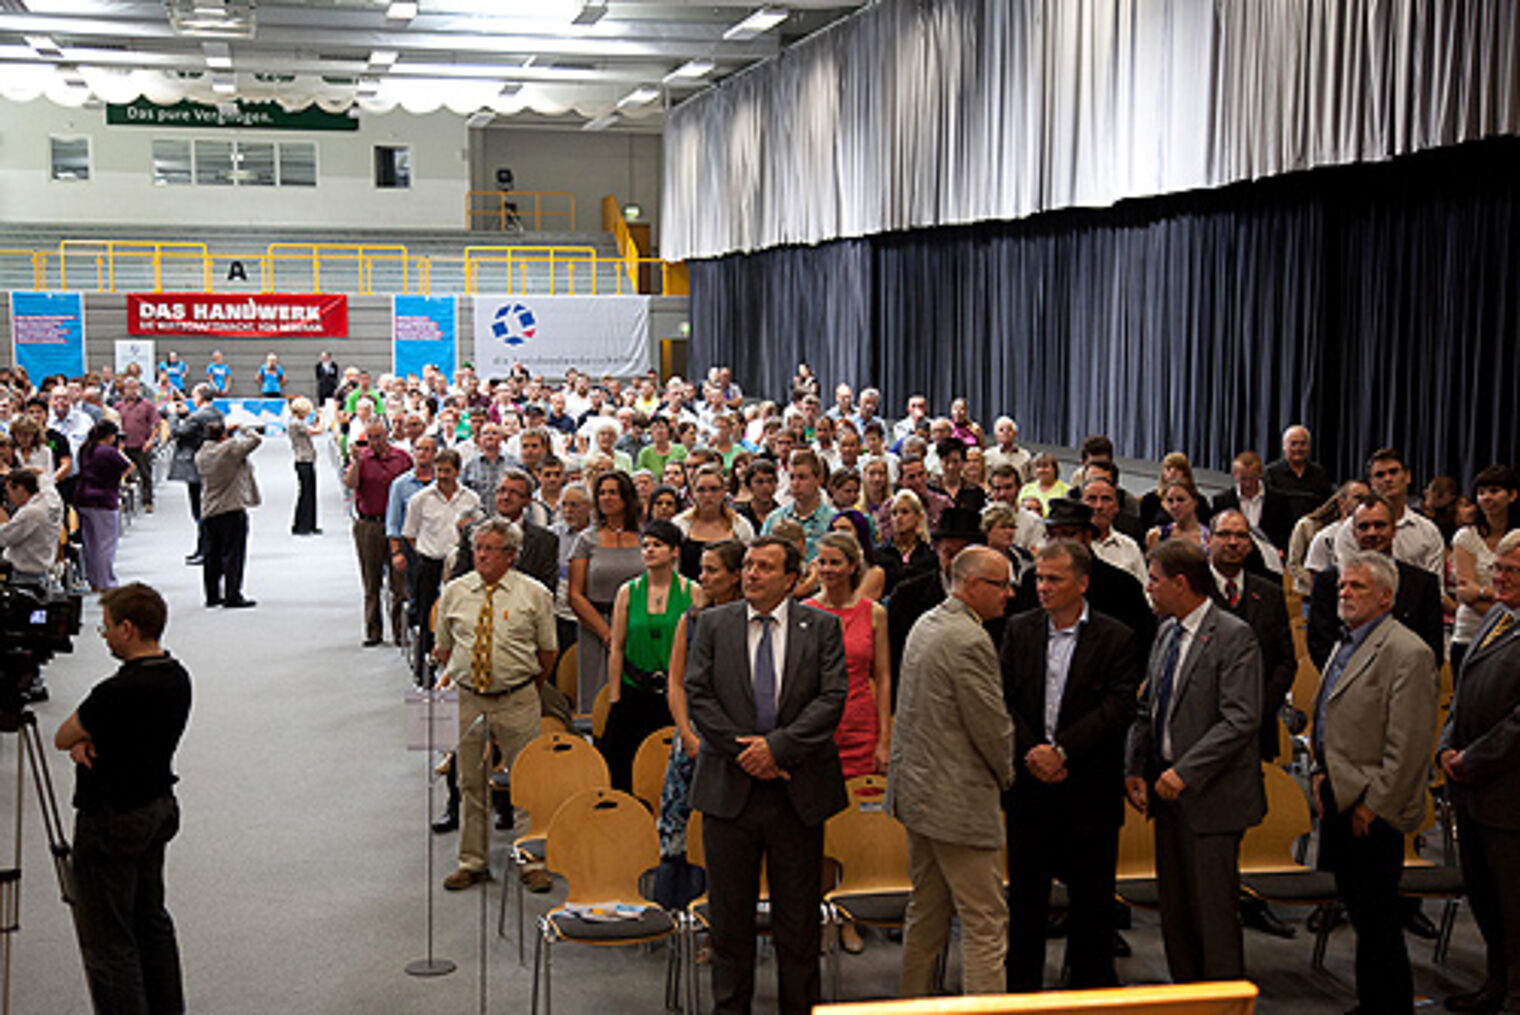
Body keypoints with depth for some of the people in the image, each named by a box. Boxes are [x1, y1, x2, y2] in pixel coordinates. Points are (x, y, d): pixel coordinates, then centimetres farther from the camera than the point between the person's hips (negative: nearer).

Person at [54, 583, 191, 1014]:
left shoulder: (118, 692, -26)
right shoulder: (176, 676, 1)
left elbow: (61, 738, -12)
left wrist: (80, 738, 7)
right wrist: (88, 738, -9)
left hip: (111, 823, -9)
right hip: (158, 809, 9)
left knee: (108, 941, 1)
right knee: (151, 919, 21)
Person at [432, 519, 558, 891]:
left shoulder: (534, 594, -1)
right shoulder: (454, 592, 6)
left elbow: (548, 651, 5)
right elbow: (444, 647, 17)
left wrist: (527, 689, 8)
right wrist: (450, 675, 8)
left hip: (518, 702, -2)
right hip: (467, 700, 2)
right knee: (471, 784, 8)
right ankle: (473, 862, 19)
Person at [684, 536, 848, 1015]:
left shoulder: (821, 627, 2)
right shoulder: (713, 624, 5)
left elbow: (833, 697, -7)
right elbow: (697, 695, -1)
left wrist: (777, 745, -16)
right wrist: (742, 750, -11)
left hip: (799, 789, -1)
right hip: (729, 788, 1)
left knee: (798, 916, 7)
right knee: (730, 912, 8)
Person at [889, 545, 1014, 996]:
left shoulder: (925, 624, 10)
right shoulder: (969, 641, -21)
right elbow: (991, 726, -18)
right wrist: (1007, 775, 2)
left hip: (916, 786, 10)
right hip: (959, 801, -10)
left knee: (925, 912, 18)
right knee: (985, 923, -4)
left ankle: (913, 1000, 27)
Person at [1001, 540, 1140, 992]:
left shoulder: (1117, 639, -4)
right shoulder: (1019, 631, 6)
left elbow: (1118, 710, -12)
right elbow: (1004, 700, 2)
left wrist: (1062, 752, -19)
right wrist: (1030, 753, -11)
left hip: (1089, 787, -3)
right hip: (1028, 784, 3)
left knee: (1091, 894, 6)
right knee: (1025, 890, 12)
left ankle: (1092, 987, 21)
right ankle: (1021, 985, 25)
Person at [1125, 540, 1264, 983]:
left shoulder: (1234, 636, -13)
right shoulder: (1166, 633, 13)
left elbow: (1240, 721, -20)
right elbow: (1147, 708, 16)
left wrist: (1184, 772, -22)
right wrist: (1134, 769, 4)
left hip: (1211, 797, -8)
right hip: (1168, 791, 8)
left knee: (1214, 909, -1)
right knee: (1173, 909, 13)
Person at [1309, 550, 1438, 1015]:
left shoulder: (1408, 653, -14)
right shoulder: (1345, 645, 15)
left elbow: (1407, 745, -17)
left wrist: (1373, 805, -17)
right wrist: (1320, 773, 12)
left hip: (1374, 811, -9)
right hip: (1339, 802, 9)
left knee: (1377, 920, -3)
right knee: (1359, 909, 16)